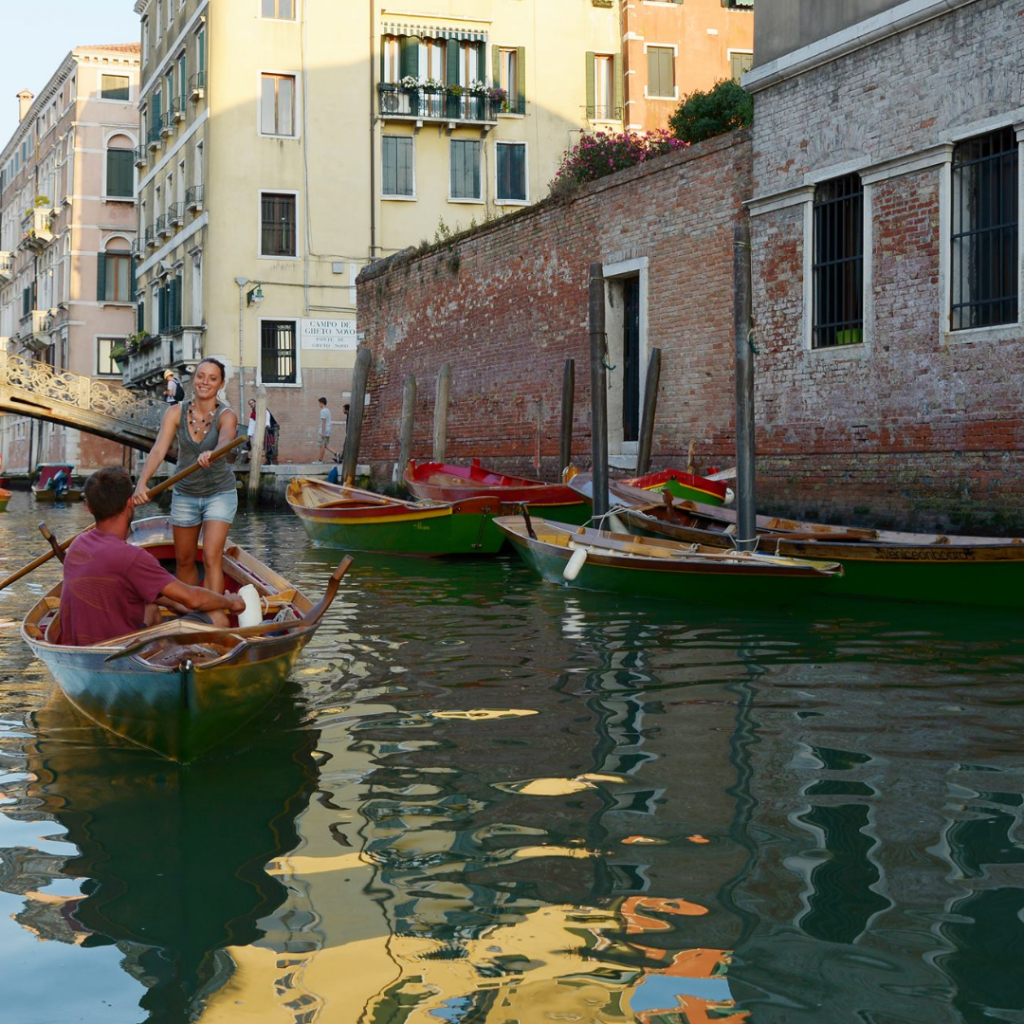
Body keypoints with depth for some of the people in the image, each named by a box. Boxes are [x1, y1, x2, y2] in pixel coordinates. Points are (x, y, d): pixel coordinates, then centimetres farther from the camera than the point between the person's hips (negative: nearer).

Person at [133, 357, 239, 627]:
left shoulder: (226, 416, -17)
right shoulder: (175, 413, -11)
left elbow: (225, 441, -39)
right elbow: (158, 451, -22)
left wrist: (210, 454, -63)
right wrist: (142, 484, -38)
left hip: (219, 493, -3)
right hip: (184, 494, 3)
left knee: (212, 557, -15)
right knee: (184, 560, 13)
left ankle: (216, 617, -15)